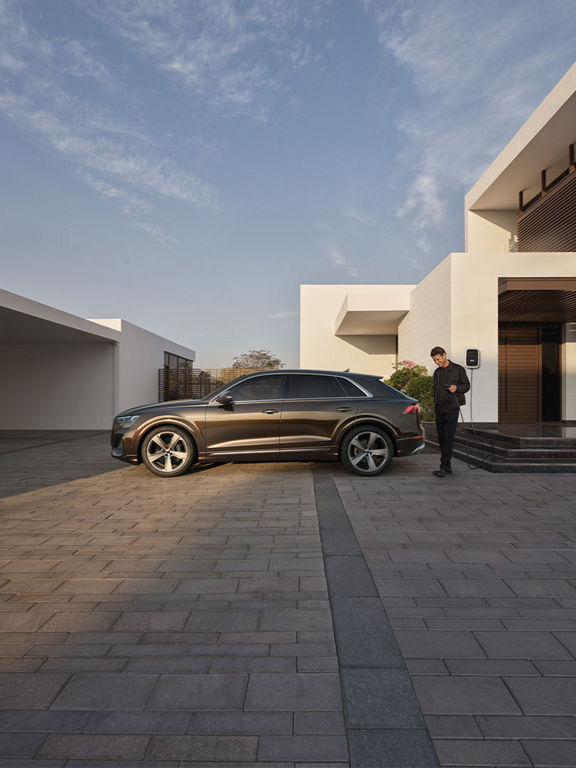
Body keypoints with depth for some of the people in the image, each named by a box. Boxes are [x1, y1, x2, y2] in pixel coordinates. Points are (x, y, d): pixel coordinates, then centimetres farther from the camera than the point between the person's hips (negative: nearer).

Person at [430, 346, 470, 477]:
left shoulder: (458, 369, 2)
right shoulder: (437, 372, 17)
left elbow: (467, 385, 5)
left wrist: (456, 388, -16)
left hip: (451, 407, -6)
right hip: (439, 408, 6)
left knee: (448, 437, -11)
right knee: (441, 437, 4)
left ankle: (444, 466, -11)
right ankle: (447, 467, 12)